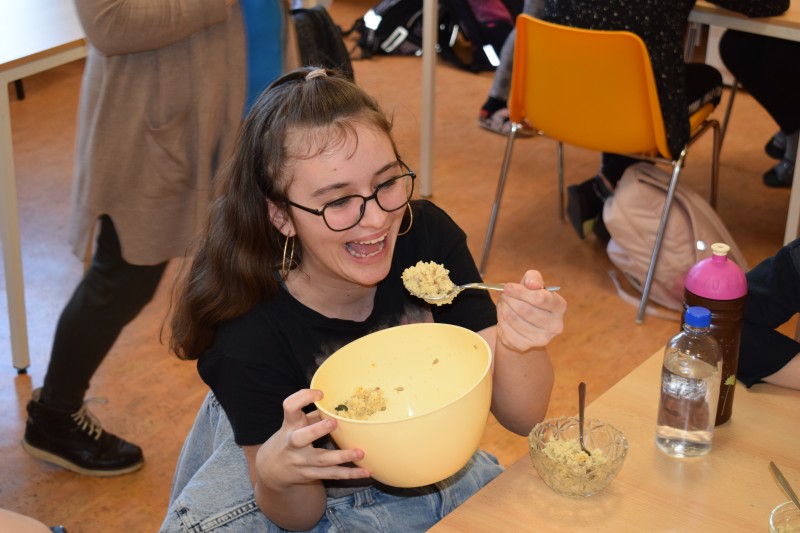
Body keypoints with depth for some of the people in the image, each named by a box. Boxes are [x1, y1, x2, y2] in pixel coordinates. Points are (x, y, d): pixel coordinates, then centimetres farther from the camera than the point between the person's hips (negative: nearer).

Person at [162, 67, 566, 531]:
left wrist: (517, 345, -36)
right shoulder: (248, 337, -28)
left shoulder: (428, 236, -18)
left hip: (434, 479, 1)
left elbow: (522, 418, -14)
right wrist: (276, 473, -37)